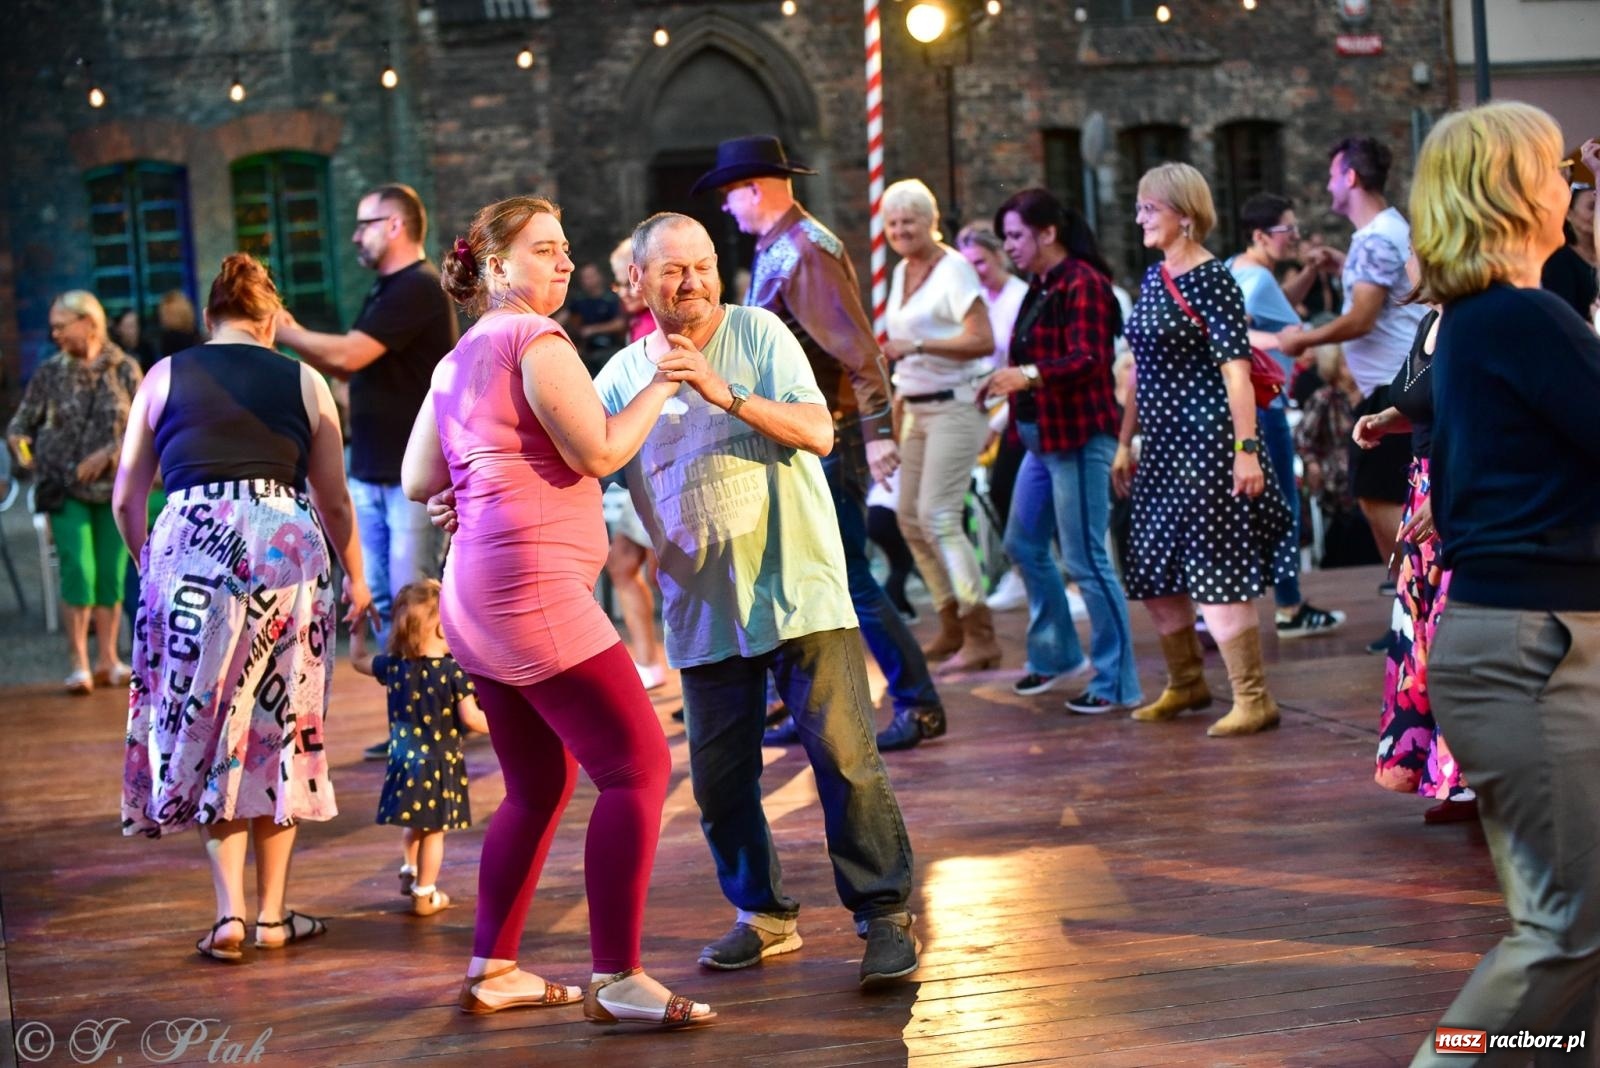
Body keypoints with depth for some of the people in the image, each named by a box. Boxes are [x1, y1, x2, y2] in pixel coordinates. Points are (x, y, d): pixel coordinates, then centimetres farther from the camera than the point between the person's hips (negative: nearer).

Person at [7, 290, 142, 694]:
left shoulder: (124, 369, 2)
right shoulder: (50, 372, 3)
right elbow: (21, 421, 6)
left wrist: (109, 453, -13)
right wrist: (19, 442, -16)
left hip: (114, 485, 1)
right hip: (65, 487, -1)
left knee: (111, 574, 3)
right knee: (77, 569, -11)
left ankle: (107, 660, 11)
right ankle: (78, 663, -6)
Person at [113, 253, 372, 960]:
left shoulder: (165, 377, 11)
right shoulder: (304, 383, 12)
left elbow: (126, 500, 11)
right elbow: (334, 502, 15)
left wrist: (150, 568, 27)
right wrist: (356, 581, 29)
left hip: (189, 545, 0)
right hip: (285, 549, 0)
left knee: (204, 726, 10)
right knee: (277, 728, 10)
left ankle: (229, 913, 3)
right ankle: (272, 915, 15)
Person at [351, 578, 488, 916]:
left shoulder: (394, 666, -2)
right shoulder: (453, 671, -16)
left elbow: (358, 660, 15)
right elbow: (470, 717, -18)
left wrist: (357, 629, 29)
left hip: (404, 758, 4)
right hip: (440, 762, -4)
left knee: (413, 823, 26)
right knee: (433, 829, 5)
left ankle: (410, 871, 34)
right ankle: (425, 894, 12)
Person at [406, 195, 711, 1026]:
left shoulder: (458, 360, 20)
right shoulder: (536, 340, -7)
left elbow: (418, 480, 17)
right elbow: (599, 453, -12)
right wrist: (663, 381, -2)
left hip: (480, 596, 10)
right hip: (533, 583, -10)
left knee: (540, 786, 18)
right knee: (637, 765, -11)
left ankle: (492, 971, 20)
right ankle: (617, 981, -13)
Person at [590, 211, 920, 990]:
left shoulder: (757, 334, -1)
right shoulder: (621, 377, 7)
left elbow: (818, 432, -13)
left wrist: (725, 394, -25)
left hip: (800, 588, -3)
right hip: (704, 606, 3)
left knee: (844, 755, -8)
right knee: (719, 777, 6)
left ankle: (885, 914, 2)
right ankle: (763, 915, 24)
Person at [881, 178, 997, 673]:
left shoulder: (953, 270, -11)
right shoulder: (902, 272, 14)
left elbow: (983, 340, -20)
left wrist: (916, 346, -25)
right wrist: (898, 392, 17)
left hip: (955, 406, -9)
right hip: (917, 409, 9)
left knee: (937, 516, -16)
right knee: (910, 518, 10)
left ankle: (981, 637, -13)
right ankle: (951, 629, 21)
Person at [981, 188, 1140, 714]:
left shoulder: (1083, 284, -15)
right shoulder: (1040, 285, 15)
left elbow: (1088, 361, -25)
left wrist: (1028, 375, -37)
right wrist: (1007, 381, 13)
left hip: (1079, 438, -10)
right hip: (1043, 438, 10)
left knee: (1085, 559, -8)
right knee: (1023, 544, 18)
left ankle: (1116, 683, 0)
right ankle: (1056, 652, 33)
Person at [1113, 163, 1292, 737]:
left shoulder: (1211, 279, -11)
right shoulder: (1154, 277, 13)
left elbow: (1236, 369, -17)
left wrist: (1247, 449, -22)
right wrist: (1124, 442, 20)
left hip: (1206, 440, -9)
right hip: (1164, 442, 9)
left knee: (1214, 570, -9)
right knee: (1153, 570, 13)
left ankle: (1253, 699, -2)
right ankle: (1186, 683, 29)